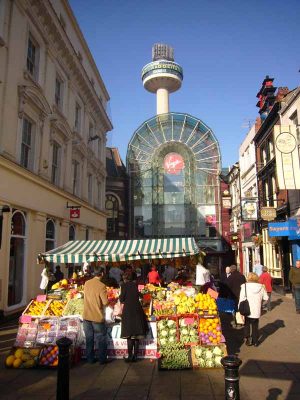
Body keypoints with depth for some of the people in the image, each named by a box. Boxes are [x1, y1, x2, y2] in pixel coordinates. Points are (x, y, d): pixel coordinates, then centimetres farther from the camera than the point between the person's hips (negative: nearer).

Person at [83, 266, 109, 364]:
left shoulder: (86, 283, 0)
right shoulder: (101, 286, -17)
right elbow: (105, 302, -18)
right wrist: (107, 301, 3)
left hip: (86, 316, 5)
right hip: (97, 317, -4)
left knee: (89, 339, 15)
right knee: (101, 340, 11)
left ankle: (90, 359, 24)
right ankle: (102, 359, 19)